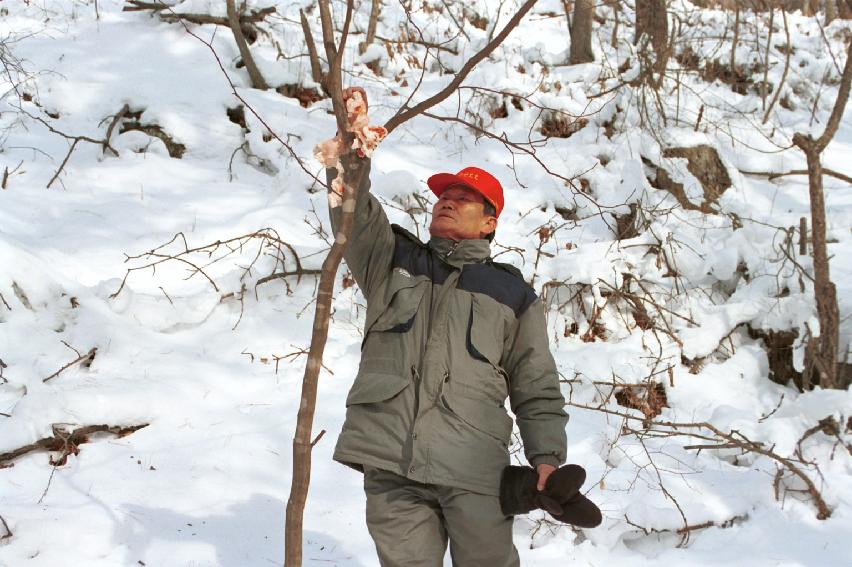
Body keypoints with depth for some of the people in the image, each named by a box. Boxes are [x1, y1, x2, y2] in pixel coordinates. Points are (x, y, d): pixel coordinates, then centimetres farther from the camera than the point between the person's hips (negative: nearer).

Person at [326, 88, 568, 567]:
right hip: (390, 462, 1)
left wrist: (547, 456, 3)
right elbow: (353, 210, 2)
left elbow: (537, 387, 15)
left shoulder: (514, 294, 17)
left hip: (473, 467, -1)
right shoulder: (392, 261, 21)